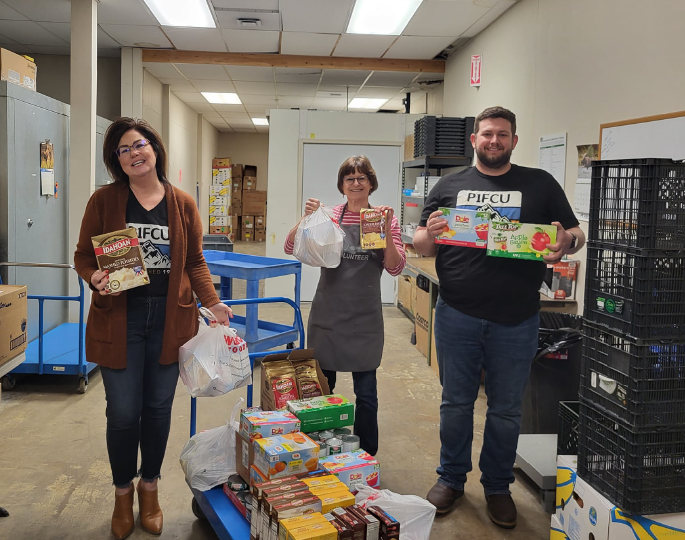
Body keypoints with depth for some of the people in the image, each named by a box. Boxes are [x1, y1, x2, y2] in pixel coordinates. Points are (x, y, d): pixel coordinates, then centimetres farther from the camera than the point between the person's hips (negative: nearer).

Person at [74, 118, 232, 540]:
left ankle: (150, 487, 33)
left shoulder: (183, 205, 4)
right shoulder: (104, 201, 1)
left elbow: (195, 262, 8)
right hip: (119, 319, -1)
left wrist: (212, 302, -6)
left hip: (170, 319, 1)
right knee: (124, 413, 2)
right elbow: (83, 256, 5)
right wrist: (95, 278, -17)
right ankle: (123, 492, 28)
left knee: (159, 407, 10)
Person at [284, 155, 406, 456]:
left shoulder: (384, 218, 2)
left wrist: (386, 231, -16)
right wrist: (306, 218, -17)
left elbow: (395, 268, -4)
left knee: (366, 392, 7)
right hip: (328, 314, 1)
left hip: (365, 318, 0)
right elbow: (291, 249, -4)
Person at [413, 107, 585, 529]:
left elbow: (577, 234, 7)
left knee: (507, 410, 11)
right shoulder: (449, 186, 7)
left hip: (516, 321, 0)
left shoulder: (541, 184, 5)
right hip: (457, 317, 1)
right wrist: (429, 235, -16)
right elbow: (421, 244, 8)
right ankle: (452, 478, 32)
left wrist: (567, 241, -17)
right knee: (456, 403, 13)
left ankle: (498, 486, 31)